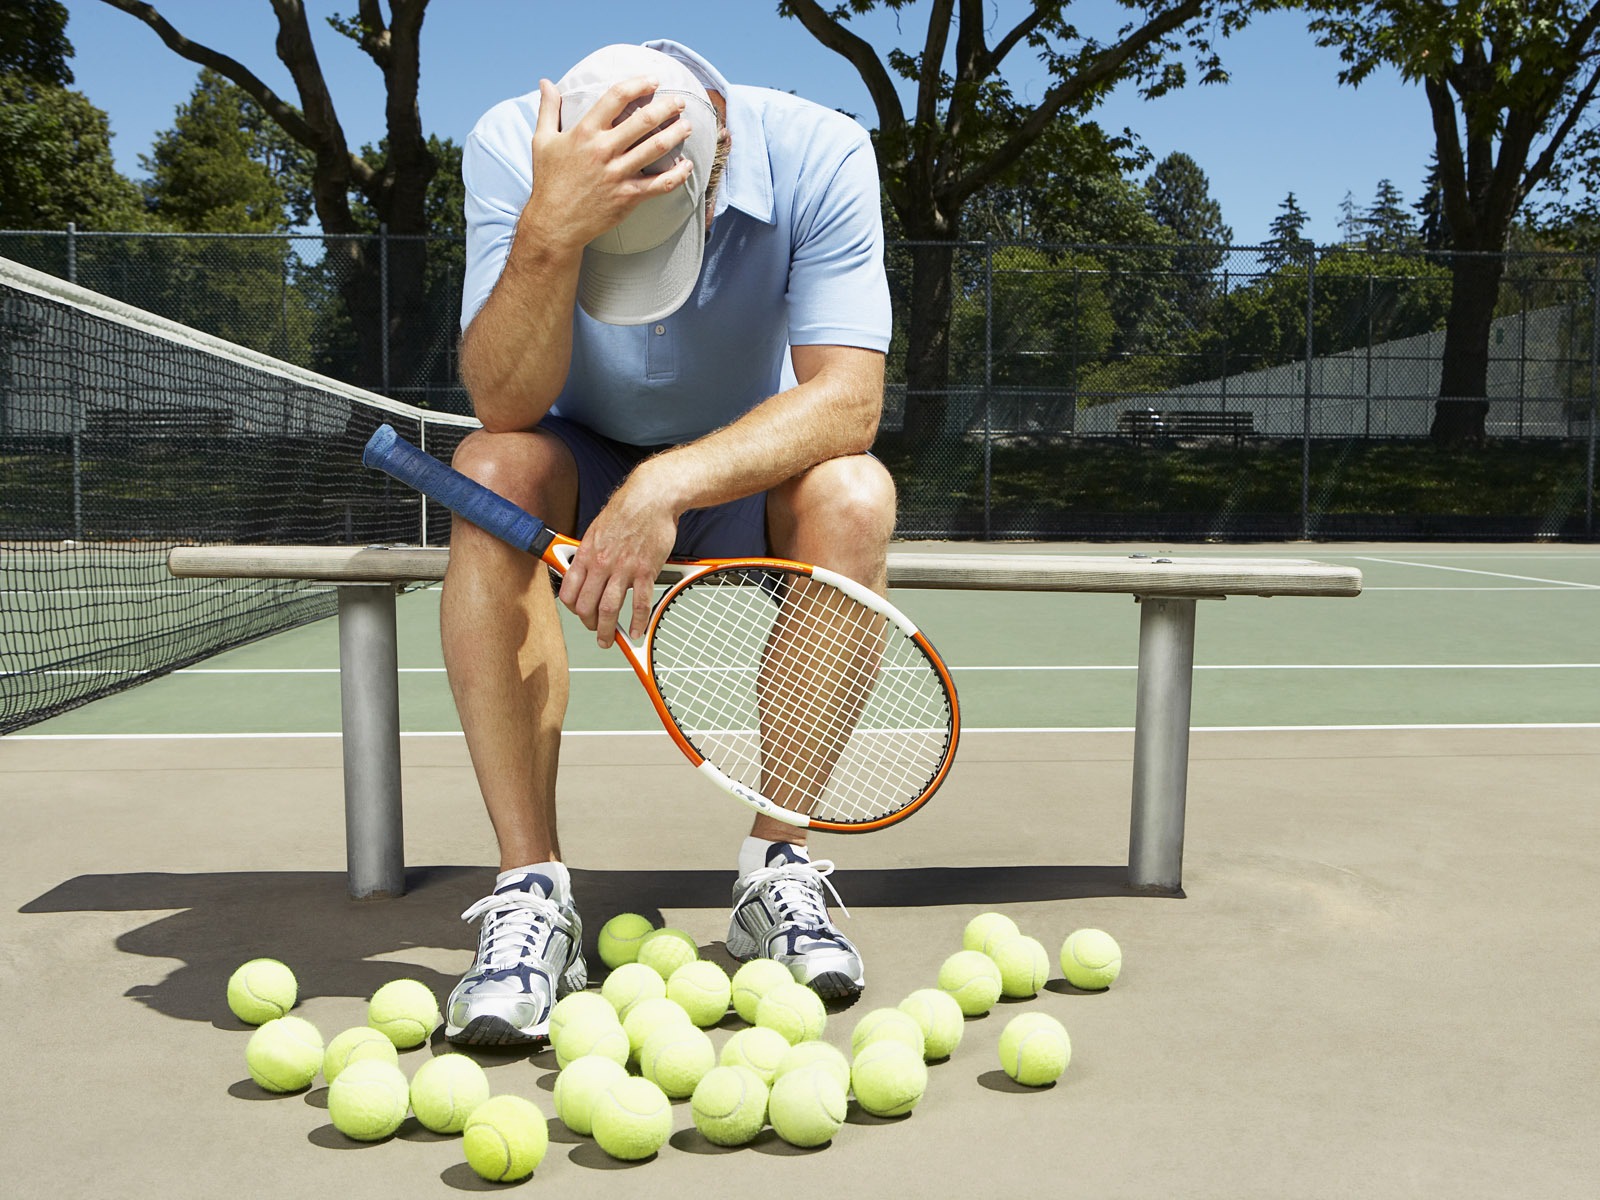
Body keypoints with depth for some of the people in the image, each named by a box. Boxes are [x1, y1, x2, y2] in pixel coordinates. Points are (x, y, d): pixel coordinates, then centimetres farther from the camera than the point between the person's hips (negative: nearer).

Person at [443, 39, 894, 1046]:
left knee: (854, 496, -32)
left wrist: (669, 485, -44)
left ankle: (779, 863, -18)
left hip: (743, 473, 0)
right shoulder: (509, 150, -22)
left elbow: (849, 397, -31)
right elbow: (505, 405, -31)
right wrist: (551, 231, -47)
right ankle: (532, 891, -28)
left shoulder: (820, 153, -23)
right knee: (492, 470, -33)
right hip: (582, 468, 1)